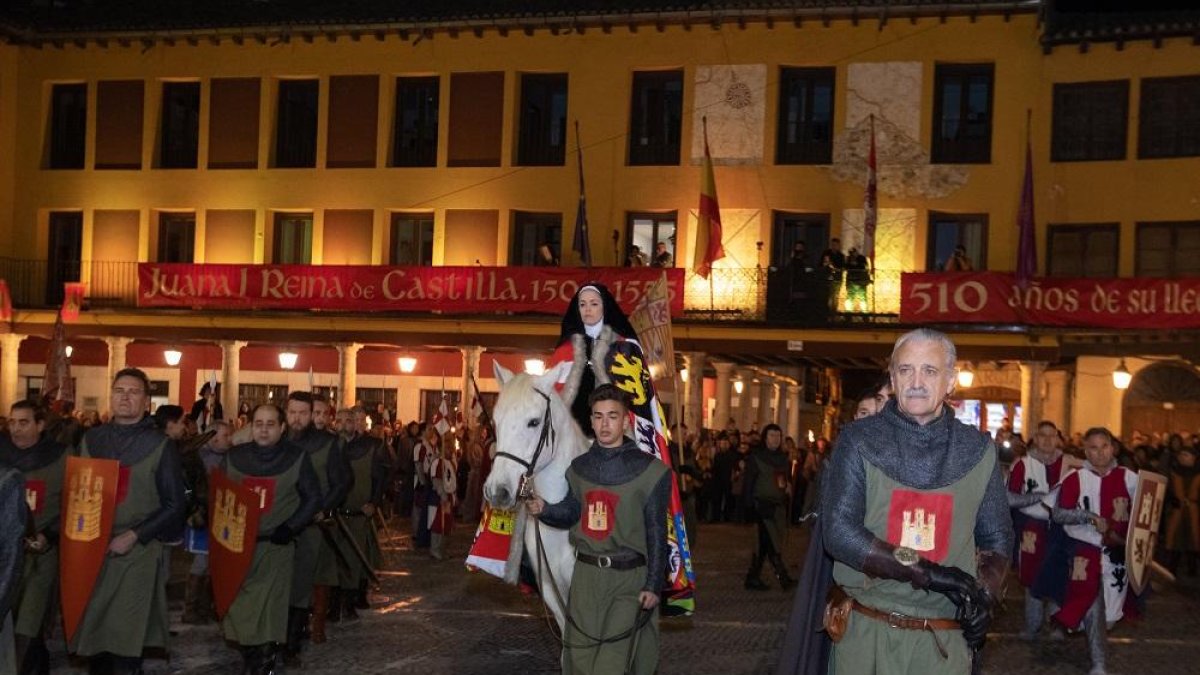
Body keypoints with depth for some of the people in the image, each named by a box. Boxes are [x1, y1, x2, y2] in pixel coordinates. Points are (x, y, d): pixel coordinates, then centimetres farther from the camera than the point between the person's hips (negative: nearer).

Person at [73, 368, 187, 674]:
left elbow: (175, 505, -3)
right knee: (91, 632, 9)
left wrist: (134, 536, -12)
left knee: (127, 637, -2)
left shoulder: (160, 445, -1)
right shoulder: (91, 439, 9)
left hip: (137, 552, -3)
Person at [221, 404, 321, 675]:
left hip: (275, 546, -3)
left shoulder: (296, 457, -2)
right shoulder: (235, 457, 6)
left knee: (269, 611, -3)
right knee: (236, 607, 4)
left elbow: (313, 498, 0)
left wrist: (290, 528, -10)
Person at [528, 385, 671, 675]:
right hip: (585, 575, 5)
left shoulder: (649, 471, -7)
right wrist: (543, 509, -6)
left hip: (628, 578, -5)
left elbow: (656, 532, -6)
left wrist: (653, 585, -8)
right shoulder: (579, 467, 8)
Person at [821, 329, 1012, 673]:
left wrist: (984, 593, -7)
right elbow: (839, 533, -13)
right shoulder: (859, 441, -4)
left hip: (944, 643, 2)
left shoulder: (979, 451, 4)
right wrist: (927, 573, -19)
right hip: (866, 632, -2)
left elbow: (996, 538, 13)